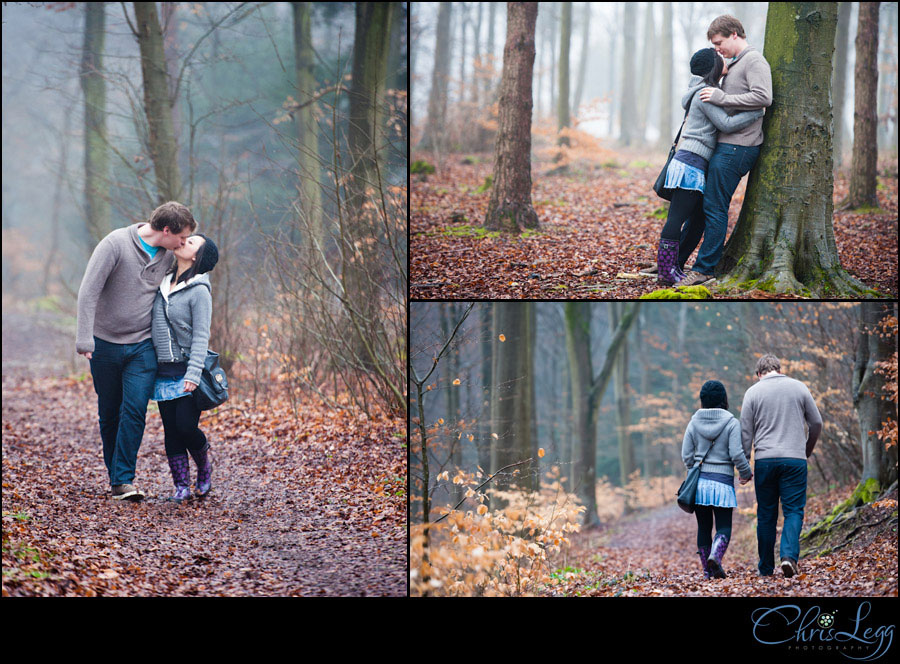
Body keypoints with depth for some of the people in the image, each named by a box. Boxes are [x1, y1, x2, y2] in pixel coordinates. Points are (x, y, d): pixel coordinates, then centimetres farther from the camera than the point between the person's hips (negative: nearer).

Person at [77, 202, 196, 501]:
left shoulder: (168, 254, 2)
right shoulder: (116, 244, -14)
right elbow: (89, 291, -15)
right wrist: (84, 339, -20)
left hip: (142, 346, 2)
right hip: (105, 343, -2)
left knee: (134, 411, -11)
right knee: (109, 414, 8)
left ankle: (124, 479, -9)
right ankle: (114, 474, 23)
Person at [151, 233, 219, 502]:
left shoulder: (199, 291, -9)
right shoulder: (163, 284, 10)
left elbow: (201, 336, -13)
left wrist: (193, 375, -21)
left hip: (187, 372, -6)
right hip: (164, 373, 6)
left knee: (186, 426, -11)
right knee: (172, 431, 4)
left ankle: (205, 465, 18)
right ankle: (181, 486, 11)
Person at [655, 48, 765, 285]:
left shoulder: (706, 91, 20)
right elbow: (727, 124, -17)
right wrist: (758, 112, -11)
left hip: (696, 165, 11)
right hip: (691, 161, -11)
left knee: (698, 218, 11)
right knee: (676, 218, -9)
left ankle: (674, 267, 14)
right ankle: (666, 272, -8)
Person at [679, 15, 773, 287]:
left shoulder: (754, 61, -9)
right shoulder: (733, 64, 20)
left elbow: (763, 97, -23)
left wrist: (722, 98, -20)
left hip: (737, 148, -10)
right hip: (724, 145, 10)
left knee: (714, 206, -9)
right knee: (699, 202, 13)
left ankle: (704, 269, -4)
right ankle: (675, 260, 20)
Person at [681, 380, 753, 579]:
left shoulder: (694, 423, 4)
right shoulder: (731, 423, -5)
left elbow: (686, 455, 4)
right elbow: (736, 454, -11)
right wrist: (746, 473, 6)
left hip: (699, 481, 3)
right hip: (722, 481, -3)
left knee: (703, 526, 11)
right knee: (724, 526, 1)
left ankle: (707, 570, 12)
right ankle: (715, 556, -26)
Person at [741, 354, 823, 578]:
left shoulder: (753, 392, 4)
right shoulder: (799, 388, 7)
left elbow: (745, 431, 2)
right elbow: (816, 423, 11)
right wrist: (807, 450, 26)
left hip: (764, 460, 0)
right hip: (795, 459, 0)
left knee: (766, 515, 7)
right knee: (794, 511, 1)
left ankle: (766, 568, 11)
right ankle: (789, 555, -21)